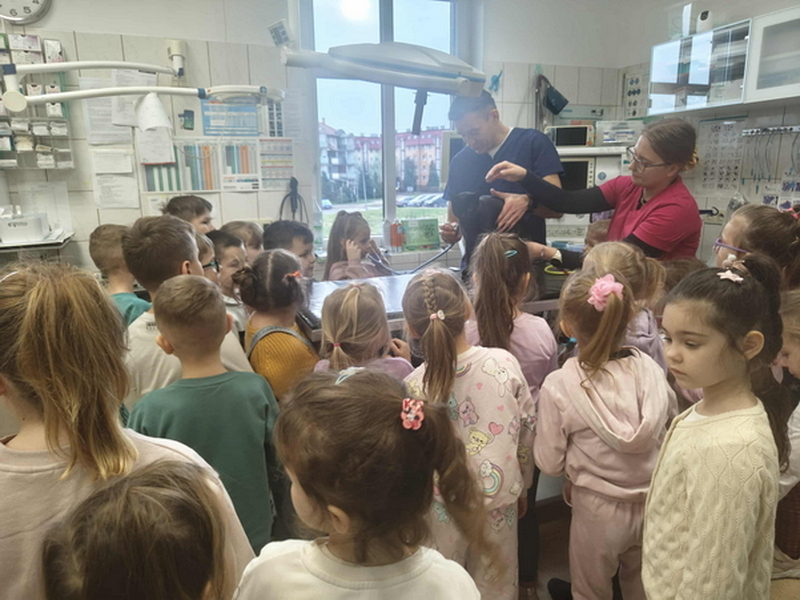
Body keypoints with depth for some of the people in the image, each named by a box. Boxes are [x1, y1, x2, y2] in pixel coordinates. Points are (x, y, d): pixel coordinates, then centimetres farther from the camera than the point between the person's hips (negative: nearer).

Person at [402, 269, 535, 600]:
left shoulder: (413, 387, -22)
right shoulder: (504, 362, -16)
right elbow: (527, 431, -4)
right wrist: (522, 486, 12)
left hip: (444, 509, -2)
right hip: (498, 501, 2)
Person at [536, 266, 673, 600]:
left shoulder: (558, 387, -23)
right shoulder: (649, 369, -15)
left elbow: (550, 463, -14)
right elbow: (667, 436, -1)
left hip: (599, 512, -3)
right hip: (653, 505, 4)